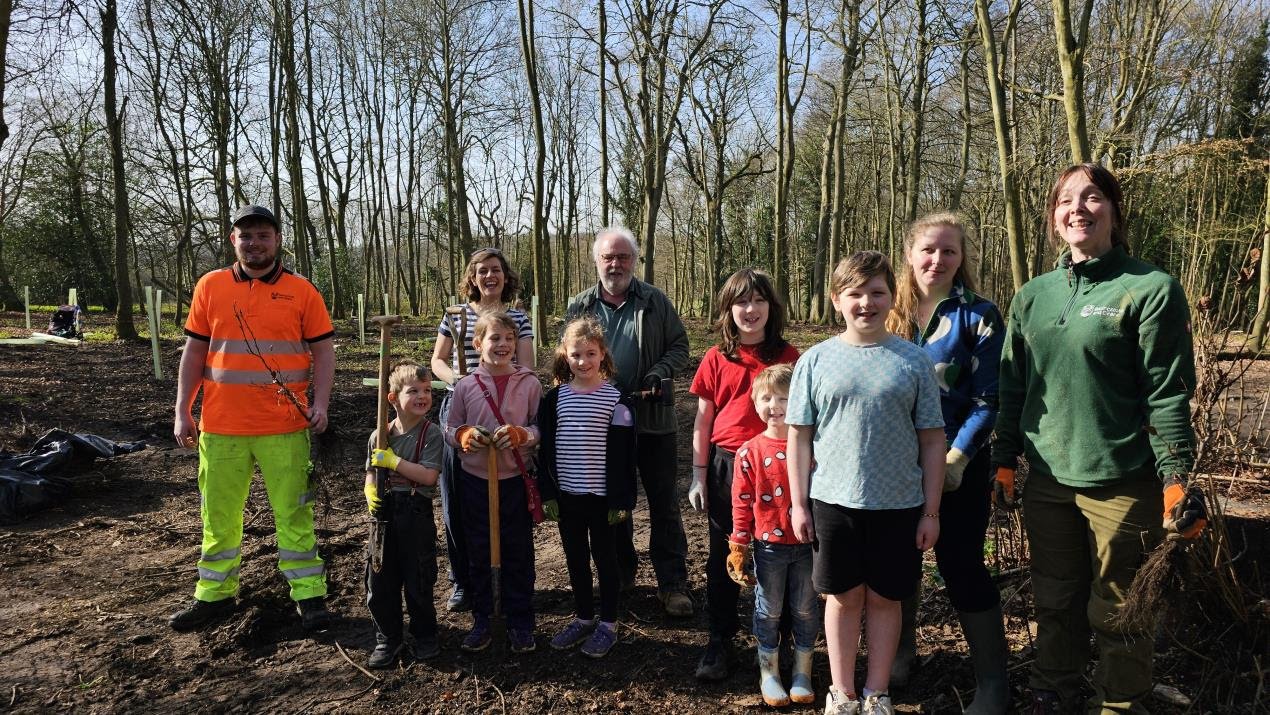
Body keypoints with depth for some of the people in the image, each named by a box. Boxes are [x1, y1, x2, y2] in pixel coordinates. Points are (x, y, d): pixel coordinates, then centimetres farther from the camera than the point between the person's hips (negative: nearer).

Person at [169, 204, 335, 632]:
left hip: (285, 427, -2)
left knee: (294, 512, 4)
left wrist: (320, 404, -11)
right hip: (220, 426, 3)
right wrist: (183, 411, 3)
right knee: (219, 514, 13)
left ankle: (309, 594, 14)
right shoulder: (210, 286, 6)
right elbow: (194, 352, 9)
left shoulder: (301, 291, 0)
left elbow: (323, 352, 1)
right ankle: (215, 594, 28)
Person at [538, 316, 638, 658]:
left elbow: (623, 455, -8)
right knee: (575, 559, 15)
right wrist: (548, 494, 2)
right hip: (566, 495, 4)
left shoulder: (616, 400, -9)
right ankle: (584, 618, 30)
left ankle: (608, 624, 22)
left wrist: (621, 500, -10)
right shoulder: (554, 398, 2)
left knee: (604, 557, 8)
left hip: (601, 497, -4)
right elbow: (545, 450, 5)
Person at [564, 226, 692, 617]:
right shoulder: (580, 306, 6)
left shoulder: (655, 302, 0)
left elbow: (679, 347, 4)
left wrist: (659, 372, -15)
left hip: (653, 419, -2)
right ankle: (620, 575, 31)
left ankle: (672, 584, 13)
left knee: (664, 504, 3)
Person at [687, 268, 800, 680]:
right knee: (723, 557, 11)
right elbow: (703, 421, 4)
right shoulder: (717, 359, 1)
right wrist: (699, 476, 2)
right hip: (726, 466, 1)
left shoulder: (788, 356, -1)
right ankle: (720, 640, 25)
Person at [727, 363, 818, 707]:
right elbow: (742, 503, -2)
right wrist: (738, 547, -3)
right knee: (769, 611, 12)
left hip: (807, 544, 1)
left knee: (806, 609, 14)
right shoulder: (750, 452, -6)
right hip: (769, 545, -1)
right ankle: (769, 673, 29)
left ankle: (802, 673, 31)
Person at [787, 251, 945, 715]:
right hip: (834, 502, 0)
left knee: (884, 598, 12)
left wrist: (931, 510, 0)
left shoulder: (914, 361, 0)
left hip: (899, 505, 0)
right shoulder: (816, 361, 0)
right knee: (843, 596, 11)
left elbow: (932, 440, 2)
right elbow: (799, 436, 2)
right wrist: (799, 504, 0)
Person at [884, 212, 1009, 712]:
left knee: (960, 565, 2)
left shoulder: (977, 315, -7)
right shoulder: (891, 313, 4)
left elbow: (987, 399, -10)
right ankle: (901, 650, 34)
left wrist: (957, 458, -18)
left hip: (956, 464, -4)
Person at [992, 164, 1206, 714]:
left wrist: (1177, 478, -12)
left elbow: (1168, 393, -8)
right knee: (1055, 603, 17)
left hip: (1123, 483, -4)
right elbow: (1013, 388, 11)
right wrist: (1004, 462, 10)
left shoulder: (1150, 288, -6)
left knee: (1116, 613, 8)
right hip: (1047, 481, 4)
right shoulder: (1033, 296, 7)